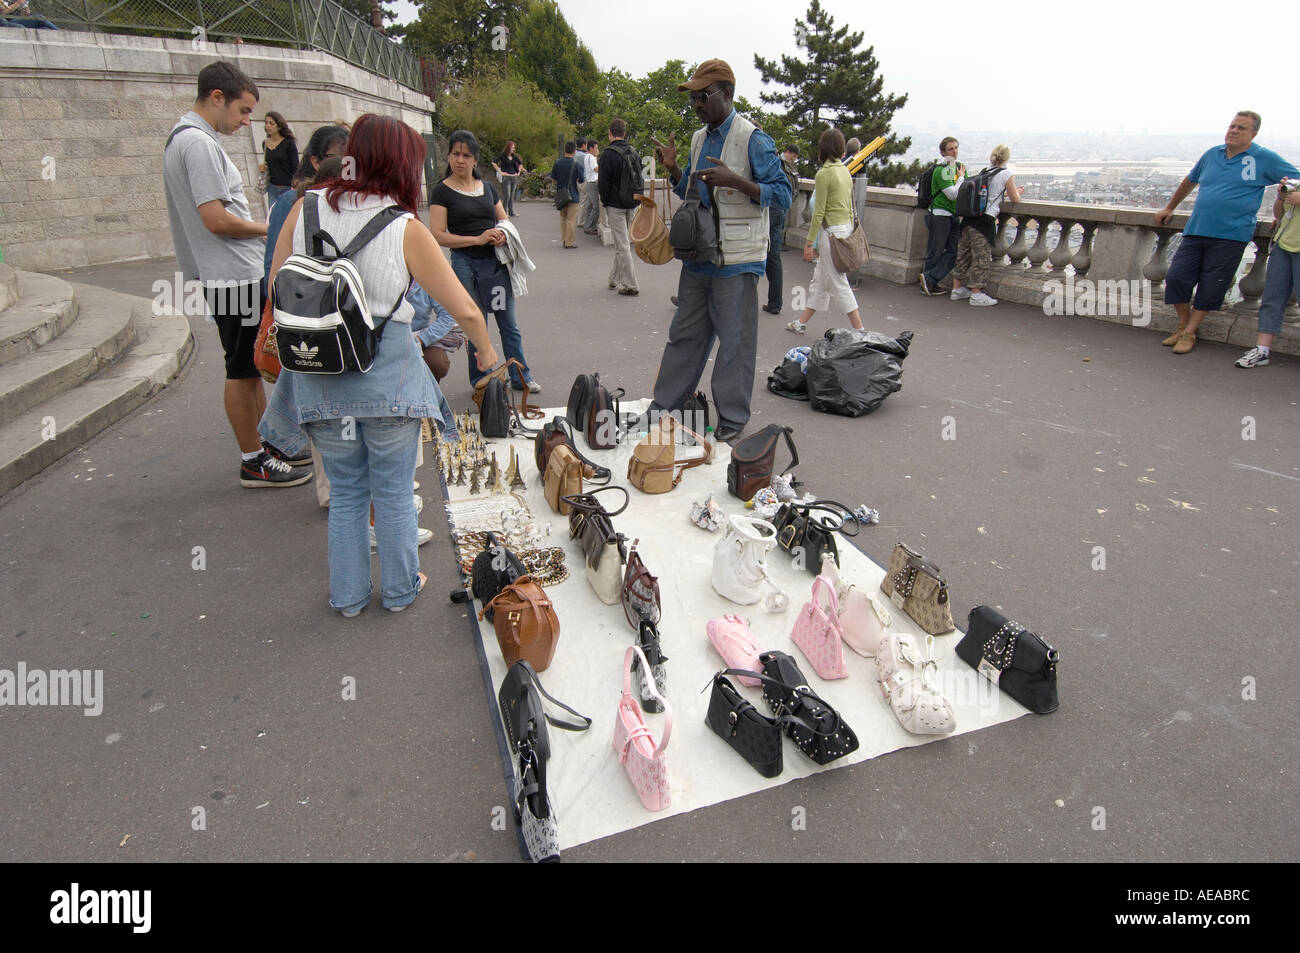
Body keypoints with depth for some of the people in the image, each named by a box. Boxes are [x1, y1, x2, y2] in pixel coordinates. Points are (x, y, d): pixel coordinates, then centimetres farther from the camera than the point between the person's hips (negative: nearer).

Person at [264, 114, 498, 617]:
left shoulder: (305, 208, 0)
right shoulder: (405, 229, -10)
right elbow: (465, 309, -8)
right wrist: (486, 350, 11)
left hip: (319, 376, 4)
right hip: (387, 374, -3)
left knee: (345, 490, 19)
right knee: (394, 490, 14)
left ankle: (348, 595, 32)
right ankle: (400, 589, 30)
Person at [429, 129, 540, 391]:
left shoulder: (487, 187, 12)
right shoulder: (442, 191, -3)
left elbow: (505, 220, 21)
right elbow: (437, 235, -11)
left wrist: (503, 234, -4)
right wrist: (478, 239, -18)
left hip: (496, 261, 4)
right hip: (466, 264, -4)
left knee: (509, 324, 8)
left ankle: (521, 377, 20)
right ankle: (481, 383, 17)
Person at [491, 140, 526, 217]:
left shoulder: (514, 156, 10)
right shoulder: (503, 155, -6)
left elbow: (520, 163, 25)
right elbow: (494, 163, -10)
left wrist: (519, 172, 15)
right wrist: (500, 172, -13)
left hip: (514, 177, 5)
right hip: (506, 177, -5)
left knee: (512, 196, 7)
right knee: (506, 196, -9)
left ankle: (511, 212, 12)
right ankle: (504, 212, -1)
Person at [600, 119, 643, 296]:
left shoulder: (609, 153, -13)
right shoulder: (634, 152, 8)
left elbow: (604, 182, -12)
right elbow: (639, 178, 13)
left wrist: (604, 201, 2)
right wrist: (637, 198, 17)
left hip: (616, 205, -7)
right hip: (633, 204, 7)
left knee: (622, 245, -4)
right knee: (624, 243, 16)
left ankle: (629, 285, -4)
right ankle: (615, 278, 27)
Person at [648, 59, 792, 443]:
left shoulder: (753, 139, -10)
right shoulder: (699, 138, 14)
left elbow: (783, 194, -14)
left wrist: (734, 180, -25)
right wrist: (672, 168, 4)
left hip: (736, 260, -7)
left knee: (735, 341, 1)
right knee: (685, 332, 14)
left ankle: (733, 418, 11)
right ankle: (664, 404, 25)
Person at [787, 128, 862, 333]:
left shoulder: (824, 173, -14)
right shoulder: (845, 171, 10)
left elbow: (819, 213, -16)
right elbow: (850, 206, 15)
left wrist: (809, 243, -11)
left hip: (832, 232, -9)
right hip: (846, 228, 9)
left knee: (838, 283, -3)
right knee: (820, 279, 15)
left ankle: (860, 331, -2)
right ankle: (802, 322, 26)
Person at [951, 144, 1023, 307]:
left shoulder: (984, 172, 16)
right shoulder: (1006, 174, -2)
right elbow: (1015, 199, 5)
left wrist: (1010, 192, 34)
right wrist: (1017, 193, 26)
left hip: (969, 218, 7)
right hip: (985, 219, -7)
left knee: (963, 254, 12)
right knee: (982, 257, -2)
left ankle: (957, 289, 19)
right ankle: (976, 294, -1)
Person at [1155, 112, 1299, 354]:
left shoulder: (1265, 159, 2)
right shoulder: (1212, 154, 13)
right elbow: (1189, 182, 29)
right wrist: (1169, 208, 30)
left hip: (1231, 236, -3)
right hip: (1196, 231, 4)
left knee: (1210, 287, -2)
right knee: (1176, 277, -5)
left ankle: (1189, 333, 7)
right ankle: (1183, 325, 13)